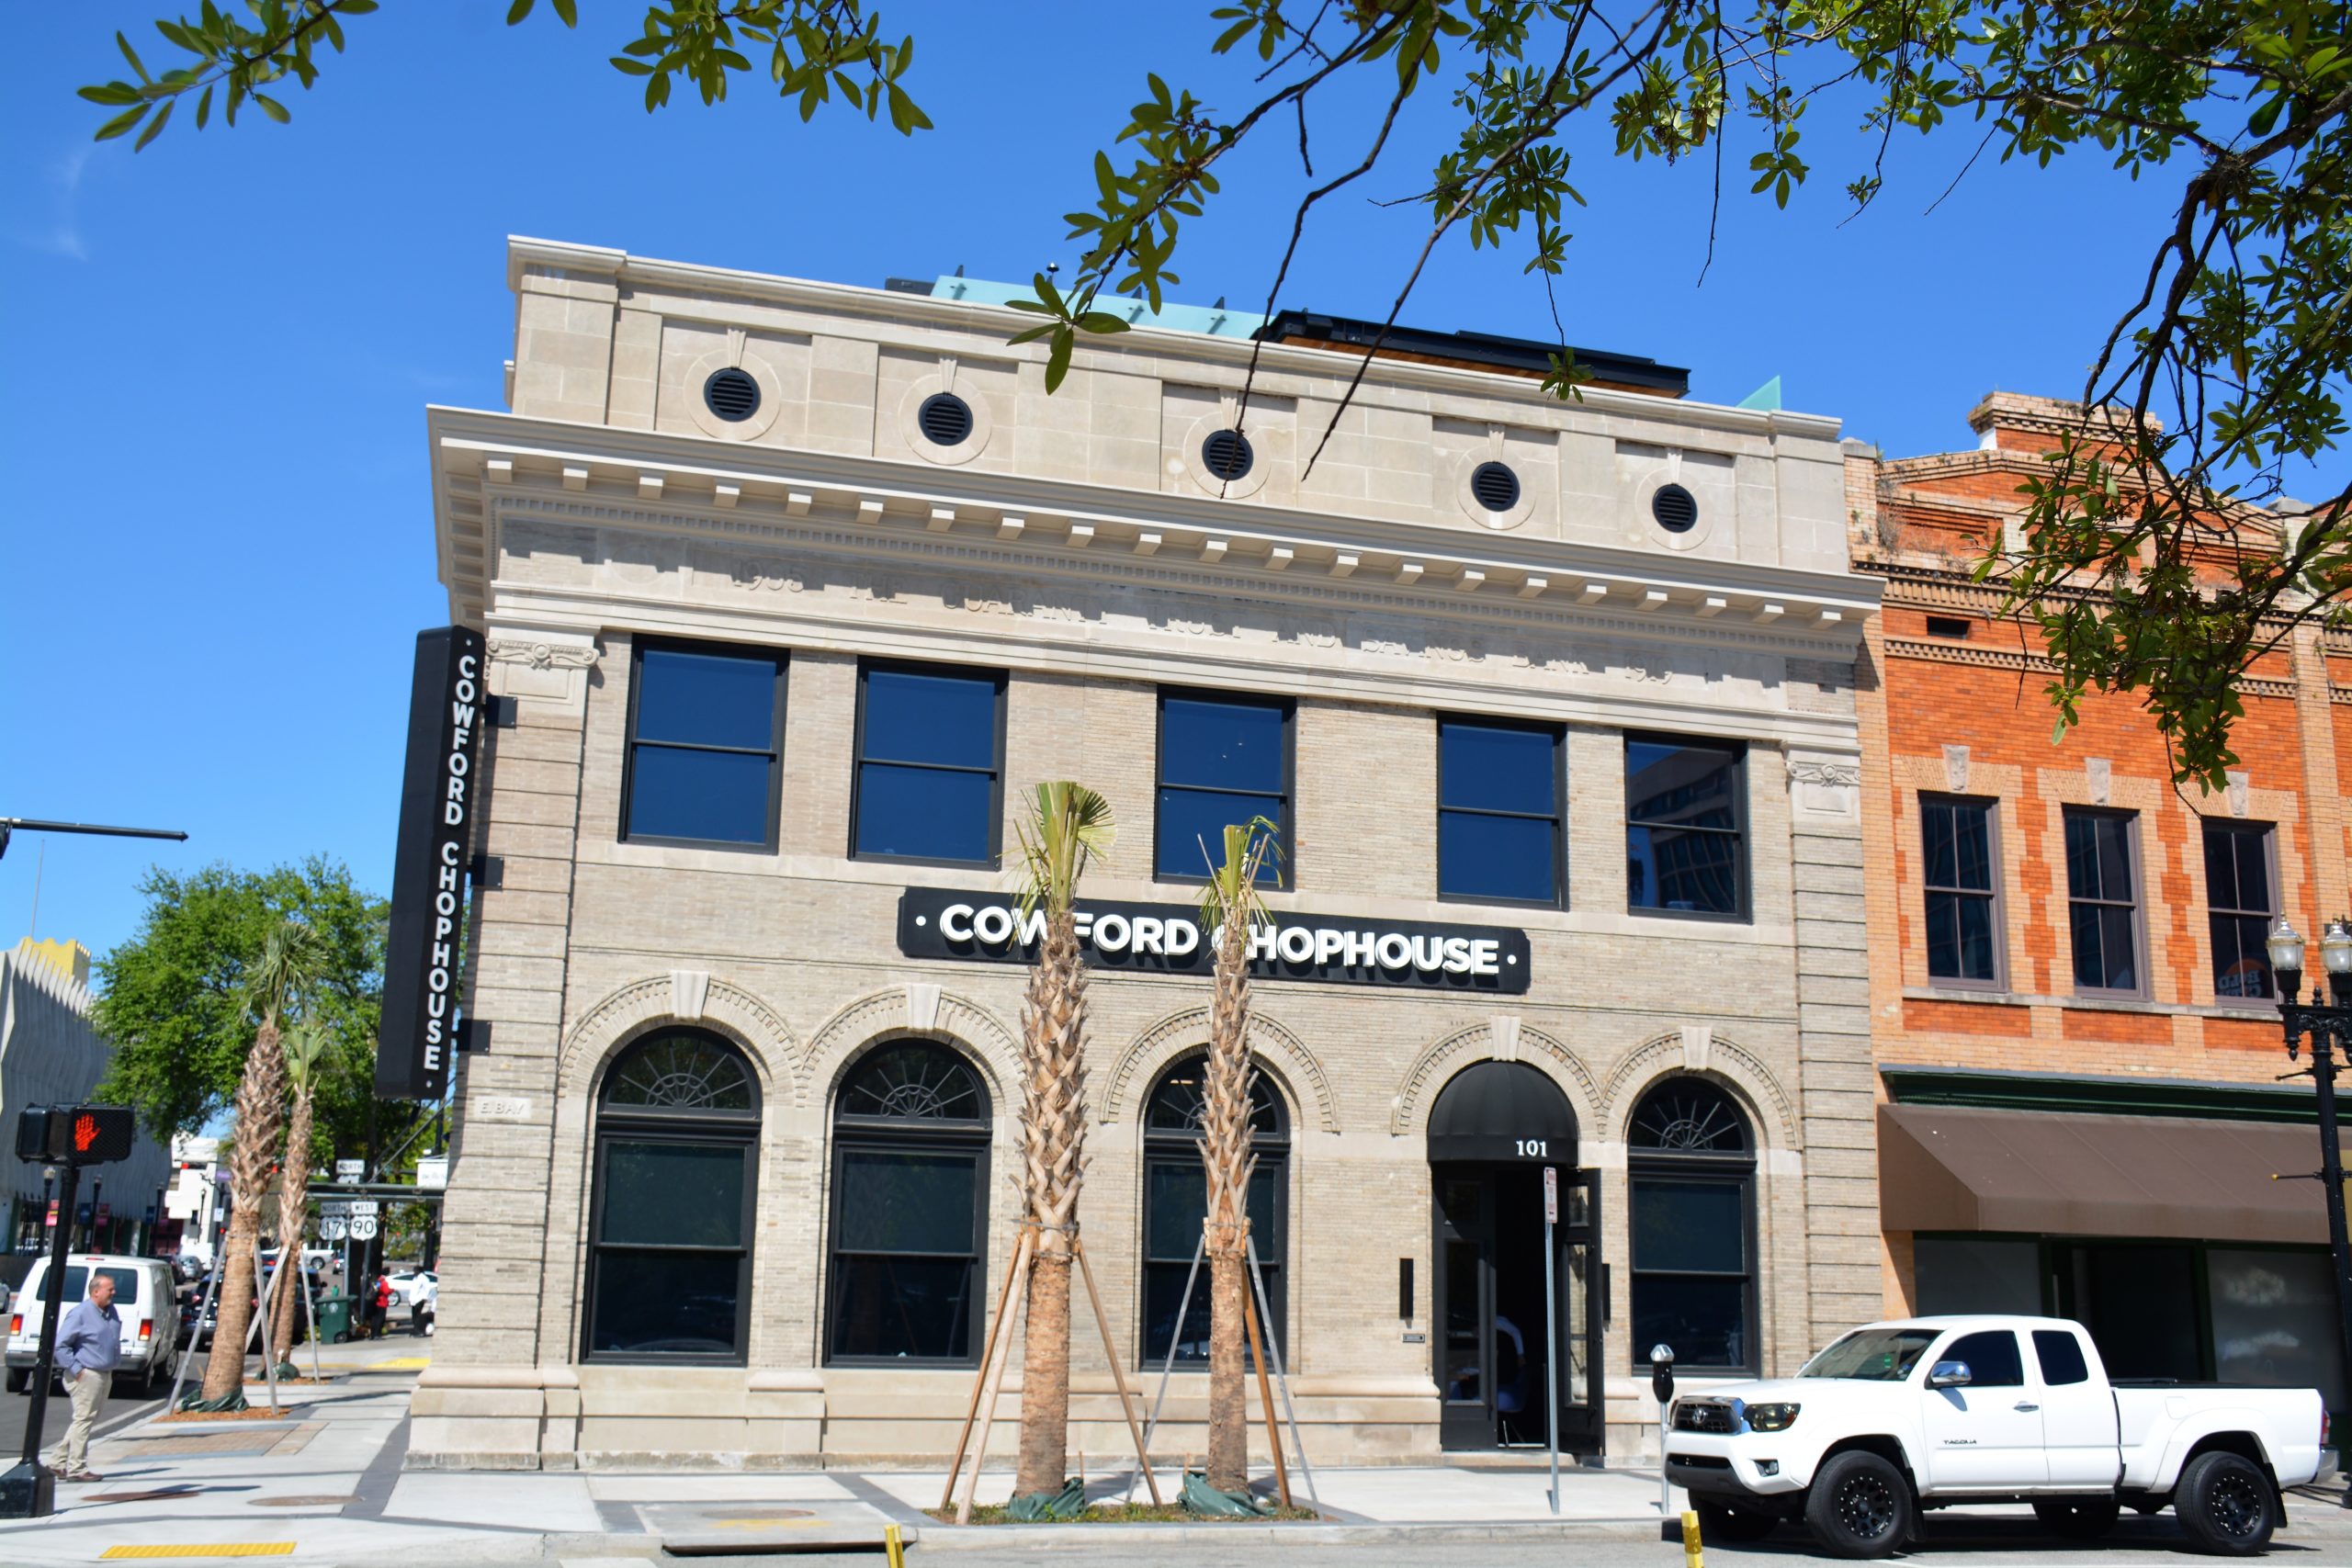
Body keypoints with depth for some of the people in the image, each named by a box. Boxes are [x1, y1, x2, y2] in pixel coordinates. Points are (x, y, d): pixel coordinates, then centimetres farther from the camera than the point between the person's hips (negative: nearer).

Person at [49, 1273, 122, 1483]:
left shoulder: (111, 1311, 11)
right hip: (86, 1375, -8)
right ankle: (76, 1468, -1)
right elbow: (61, 1344, -15)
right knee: (84, 1419, -6)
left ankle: (58, 1462, 22)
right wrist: (75, 1369, -17)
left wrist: (114, 1364, 16)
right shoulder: (81, 1313, -13)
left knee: (85, 1420, 13)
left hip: (105, 1375, 9)